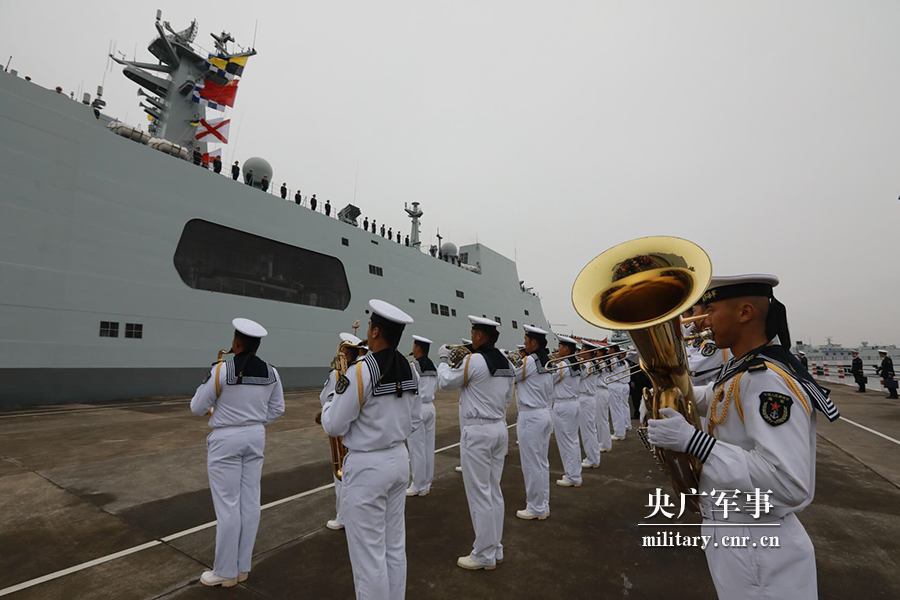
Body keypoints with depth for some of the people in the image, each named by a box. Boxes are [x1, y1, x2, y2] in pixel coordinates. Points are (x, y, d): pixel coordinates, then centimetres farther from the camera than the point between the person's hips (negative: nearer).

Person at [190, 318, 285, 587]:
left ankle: (226, 572, 21)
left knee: (227, 505, 6)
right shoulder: (270, 372, -2)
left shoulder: (222, 370, -17)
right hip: (255, 438, 5)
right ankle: (242, 567, 27)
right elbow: (277, 409, 6)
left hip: (226, 440, -5)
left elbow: (197, 408, -6)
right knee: (250, 501, 13)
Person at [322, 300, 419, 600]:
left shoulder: (360, 372, -22)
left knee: (368, 554, 10)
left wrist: (332, 399, 4)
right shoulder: (410, 370, -1)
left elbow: (333, 426, -14)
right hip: (399, 459, 7)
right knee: (395, 546, 21)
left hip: (367, 466, -7)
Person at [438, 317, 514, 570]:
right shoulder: (507, 363, 6)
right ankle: (495, 548, 31)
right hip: (500, 428, 8)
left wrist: (443, 359, 11)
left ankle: (484, 556, 18)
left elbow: (446, 382, -4)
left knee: (479, 494, 5)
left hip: (477, 431, -8)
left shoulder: (474, 360, -17)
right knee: (494, 491, 18)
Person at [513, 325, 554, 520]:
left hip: (530, 417, -9)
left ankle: (536, 508, 15)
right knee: (542, 463, 16)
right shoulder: (547, 362, 9)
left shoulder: (528, 361, -17)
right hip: (544, 414, 9)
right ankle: (543, 505, 26)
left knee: (532, 464, 3)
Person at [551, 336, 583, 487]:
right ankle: (575, 474, 26)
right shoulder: (576, 365, 8)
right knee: (573, 441, 16)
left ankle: (572, 478, 11)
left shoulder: (562, 365, -18)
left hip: (563, 406, -9)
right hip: (574, 403, 9)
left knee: (566, 442, 2)